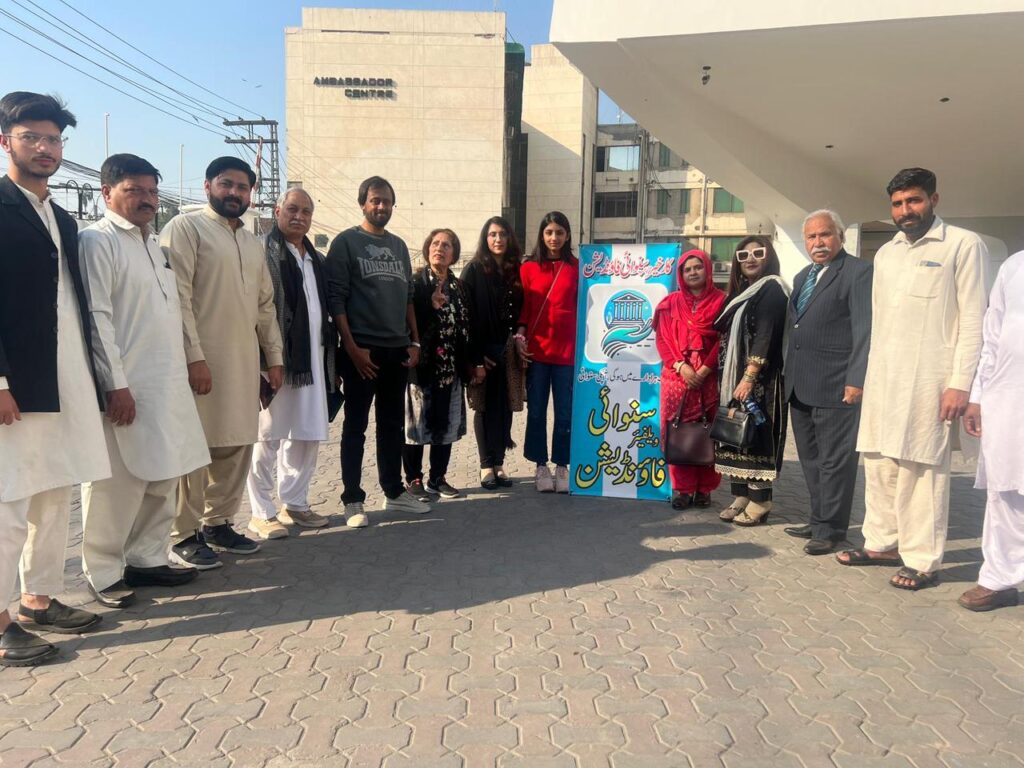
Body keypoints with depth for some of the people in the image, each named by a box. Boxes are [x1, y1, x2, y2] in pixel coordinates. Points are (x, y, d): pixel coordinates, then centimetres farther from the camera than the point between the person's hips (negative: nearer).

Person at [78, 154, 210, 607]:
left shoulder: (153, 243, 18)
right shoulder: (97, 241, -8)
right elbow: (97, 318, -14)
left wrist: (181, 374, 15)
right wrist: (116, 385, -18)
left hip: (168, 385, 8)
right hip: (126, 387, -8)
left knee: (162, 479, 13)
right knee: (116, 486, 0)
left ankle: (146, 558, 25)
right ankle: (104, 572, 14)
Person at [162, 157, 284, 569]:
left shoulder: (253, 242, 19)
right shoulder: (185, 227, -3)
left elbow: (265, 303, 20)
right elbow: (176, 296, -12)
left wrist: (274, 356, 14)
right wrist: (193, 356, -19)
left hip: (244, 361, 7)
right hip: (201, 358, -7)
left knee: (237, 444, 10)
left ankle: (218, 523, 23)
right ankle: (184, 535, 9)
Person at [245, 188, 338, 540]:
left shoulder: (317, 260, 17)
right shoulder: (264, 252, -6)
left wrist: (330, 356, 15)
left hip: (313, 361, 8)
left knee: (307, 436, 13)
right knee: (267, 437, 0)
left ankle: (294, 504, 26)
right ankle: (262, 513, 11)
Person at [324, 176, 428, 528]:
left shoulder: (398, 245, 15)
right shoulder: (346, 242, -2)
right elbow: (335, 298, -8)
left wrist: (414, 342, 9)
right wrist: (352, 347, -15)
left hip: (397, 350, 6)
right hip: (362, 349, -5)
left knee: (393, 425, 12)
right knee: (356, 426, 0)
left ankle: (394, 492, 23)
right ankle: (353, 500, 7)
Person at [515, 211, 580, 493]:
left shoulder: (577, 267, 5)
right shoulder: (529, 267, 4)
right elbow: (523, 306, 7)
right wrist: (520, 333, -8)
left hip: (567, 350, 0)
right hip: (536, 350, 0)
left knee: (565, 412, 6)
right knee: (536, 412, 7)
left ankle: (561, 467, 18)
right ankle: (541, 467, 18)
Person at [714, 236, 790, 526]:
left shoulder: (772, 290, -7)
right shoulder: (742, 292, 18)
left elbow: (765, 337, -16)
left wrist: (749, 377, -22)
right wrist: (733, 378, 12)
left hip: (759, 379, -8)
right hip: (735, 377, 8)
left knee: (756, 434, -6)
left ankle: (760, 503, 0)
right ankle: (741, 497, 15)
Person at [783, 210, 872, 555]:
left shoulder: (858, 272, -7)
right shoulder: (802, 277, 19)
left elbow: (865, 330, -13)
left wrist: (856, 380, -18)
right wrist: (787, 372, 14)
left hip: (835, 385, -8)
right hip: (799, 385, 8)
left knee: (834, 459, 0)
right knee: (811, 458, 15)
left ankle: (830, 529, 10)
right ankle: (818, 520, 27)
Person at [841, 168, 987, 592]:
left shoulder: (963, 245, -1)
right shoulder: (885, 253, 17)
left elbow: (973, 319, -6)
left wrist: (960, 383, -13)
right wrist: (867, 374, 10)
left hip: (928, 380, -6)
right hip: (881, 378, 6)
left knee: (921, 468, -4)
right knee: (879, 463, 9)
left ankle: (923, 560, 6)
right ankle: (882, 543, 21)